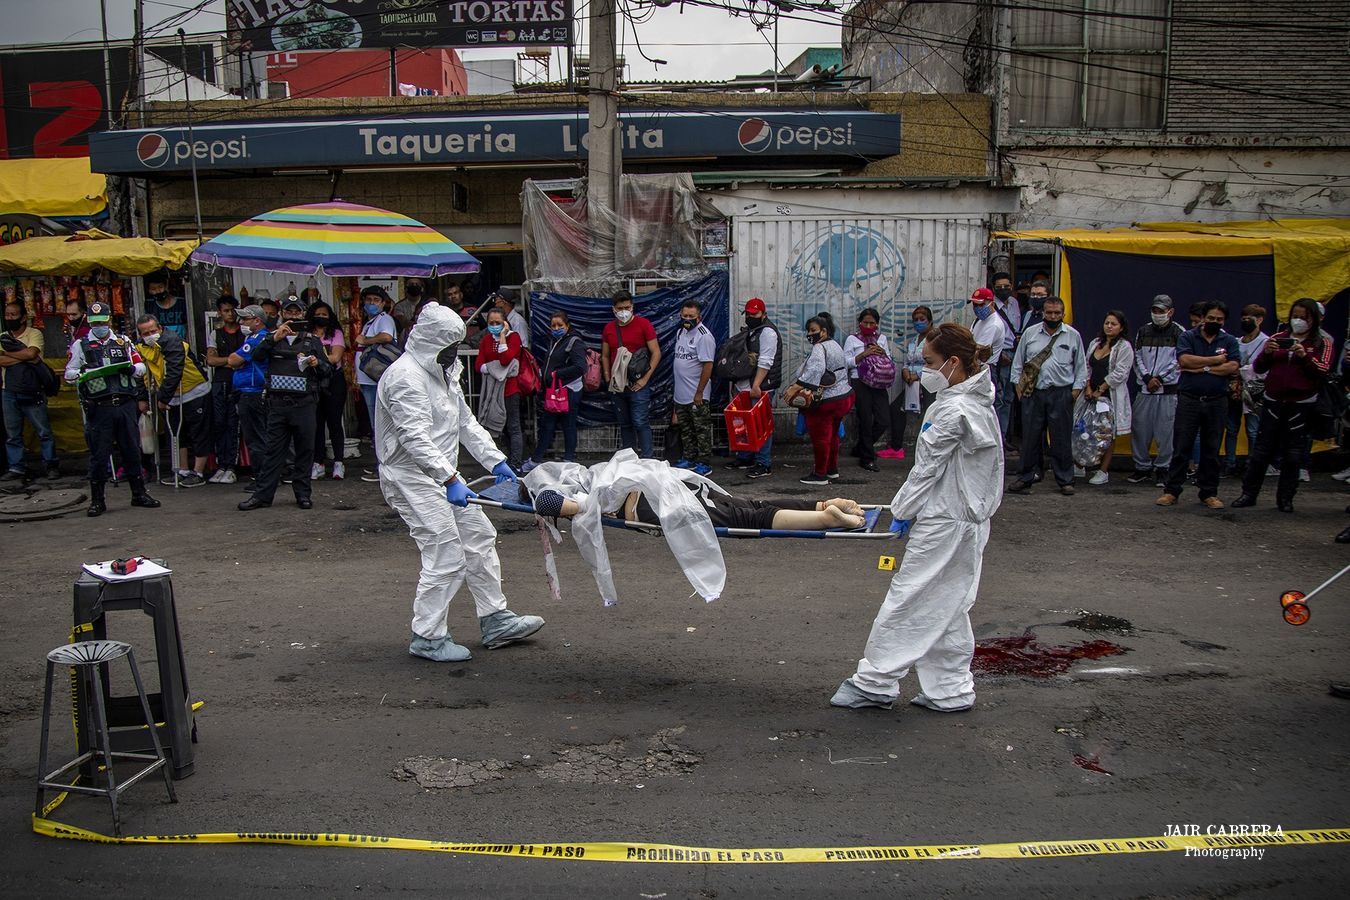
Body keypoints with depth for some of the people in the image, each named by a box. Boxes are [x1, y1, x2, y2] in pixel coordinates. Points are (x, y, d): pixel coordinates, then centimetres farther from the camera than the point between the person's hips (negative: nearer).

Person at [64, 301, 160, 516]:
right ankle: (97, 500, 9)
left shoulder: (123, 342, 14)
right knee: (99, 454, 1)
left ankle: (139, 494, 18)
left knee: (132, 450, 7)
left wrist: (131, 369, -8)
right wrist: (82, 374, -16)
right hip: (99, 408, -2)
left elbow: (141, 367, 15)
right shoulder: (80, 345, 9)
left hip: (125, 405, 2)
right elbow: (68, 374, 6)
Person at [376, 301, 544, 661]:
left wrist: (495, 460, 9)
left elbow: (466, 423, 18)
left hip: (441, 472, 10)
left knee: (479, 536, 11)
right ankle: (427, 638, 1)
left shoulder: (442, 372, 15)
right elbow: (415, 438, -27)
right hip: (410, 476, -10)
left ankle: (495, 621, 20)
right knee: (446, 555, -12)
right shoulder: (405, 376, -18)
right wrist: (450, 480, -33)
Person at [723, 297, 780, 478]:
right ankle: (744, 458, 25)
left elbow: (765, 362, -19)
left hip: (760, 389, -9)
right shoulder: (749, 331, 20)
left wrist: (756, 386, -25)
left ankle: (764, 465, -5)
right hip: (744, 388, 9)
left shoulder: (767, 331, -10)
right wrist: (735, 384, 23)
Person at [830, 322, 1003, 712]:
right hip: (969, 519, 10)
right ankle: (950, 690, 21)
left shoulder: (952, 411, -21)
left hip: (943, 523, -10)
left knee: (907, 600, -2)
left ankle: (874, 683, 7)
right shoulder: (979, 403, 10)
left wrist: (902, 511, -3)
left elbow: (927, 468, -15)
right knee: (948, 608, 15)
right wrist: (911, 509, 16)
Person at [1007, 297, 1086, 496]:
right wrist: (1017, 382, 6)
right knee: (1030, 437, 4)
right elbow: (1018, 361, 13)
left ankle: (1065, 481, 13)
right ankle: (1025, 478, 12)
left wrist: (1077, 387, 2)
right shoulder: (1029, 333, 8)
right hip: (1033, 392, 1)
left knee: (1061, 439, 3)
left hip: (1061, 394, -1)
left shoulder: (1073, 335, 6)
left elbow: (1080, 365, 9)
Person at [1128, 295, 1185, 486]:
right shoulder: (1143, 331, 12)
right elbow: (1137, 357, 8)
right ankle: (1142, 468, 16)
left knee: (1166, 431, -2)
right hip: (1145, 389, 4)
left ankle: (1162, 469, 8)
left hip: (1169, 390, -4)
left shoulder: (1179, 333, 0)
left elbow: (1179, 362, -5)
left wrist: (1159, 379, -11)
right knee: (1139, 429, 4)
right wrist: (1147, 378, -6)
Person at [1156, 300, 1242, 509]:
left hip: (1216, 403, 2)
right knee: (1181, 448, -2)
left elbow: (1233, 368, -6)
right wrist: (1215, 360, -6)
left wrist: (1202, 368, -11)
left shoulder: (1229, 341, 9)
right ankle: (1171, 491, 3)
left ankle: (1209, 493, 15)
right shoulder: (1187, 337, 5)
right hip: (1188, 400, -2)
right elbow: (1185, 360, -13)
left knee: (1211, 450, 7)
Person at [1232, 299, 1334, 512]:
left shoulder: (1323, 343, 4)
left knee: (1293, 455, 4)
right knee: (1261, 451, 3)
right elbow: (1258, 368, 6)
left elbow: (1324, 372, -8)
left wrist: (1304, 356, -22)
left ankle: (1285, 498, 12)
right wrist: (1266, 353, -14)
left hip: (1302, 405, -1)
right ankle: (1249, 493, 10)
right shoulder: (1278, 337, 9)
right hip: (1273, 403, 2)